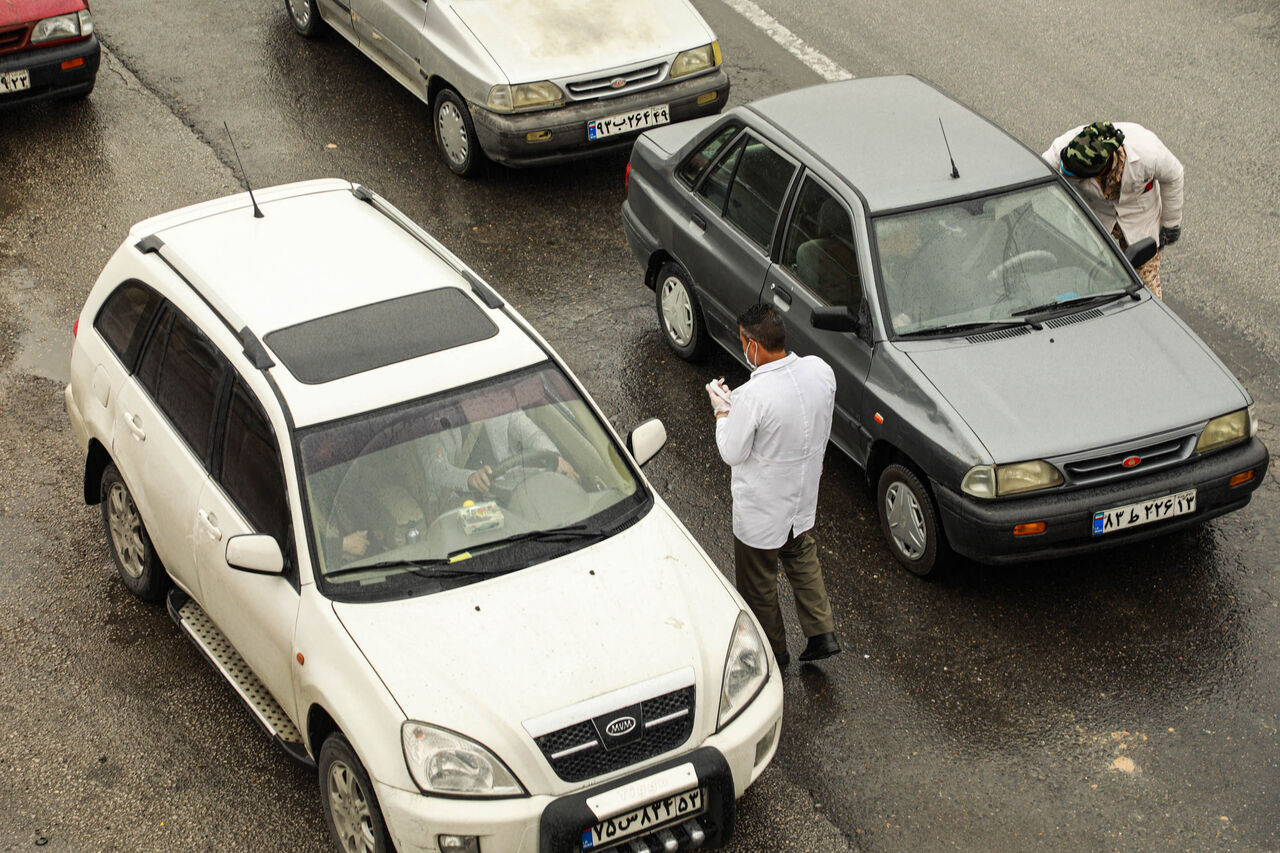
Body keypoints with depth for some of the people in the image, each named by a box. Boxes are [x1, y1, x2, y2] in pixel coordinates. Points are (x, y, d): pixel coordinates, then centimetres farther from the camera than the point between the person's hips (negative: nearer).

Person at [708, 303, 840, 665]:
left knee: (757, 582, 18)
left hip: (761, 509, -6)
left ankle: (772, 649, 37)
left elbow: (732, 454, -20)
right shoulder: (821, 370, -15)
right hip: (803, 499, 6)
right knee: (802, 558, 32)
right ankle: (822, 633, 34)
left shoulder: (753, 395, -35)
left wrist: (722, 410, -5)